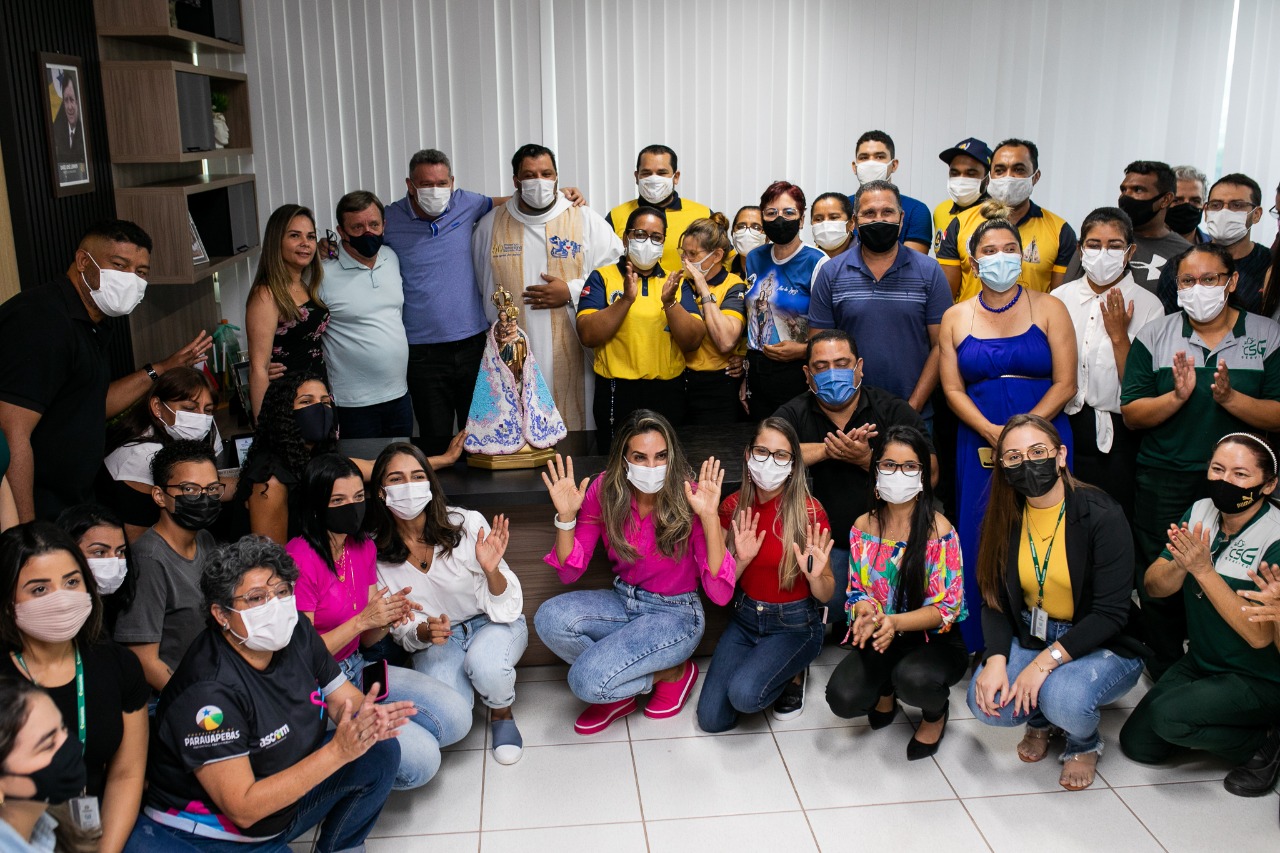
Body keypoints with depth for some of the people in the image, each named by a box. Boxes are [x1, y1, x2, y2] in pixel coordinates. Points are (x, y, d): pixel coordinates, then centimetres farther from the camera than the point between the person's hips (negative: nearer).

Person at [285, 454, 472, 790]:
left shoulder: (364, 548, 3)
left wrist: (389, 618, -14)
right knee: (421, 758, -18)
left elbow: (366, 640, 9)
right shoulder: (301, 559, -20)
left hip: (358, 669, 8)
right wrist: (361, 620, -25)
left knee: (456, 716, -4)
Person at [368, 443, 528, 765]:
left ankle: (502, 713, 0)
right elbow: (399, 627, 0)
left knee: (484, 665, -37)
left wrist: (492, 570, -34)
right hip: (435, 638, 2)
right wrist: (424, 631, -24)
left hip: (492, 621, -1)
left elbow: (504, 605, -12)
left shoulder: (467, 524, -19)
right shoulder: (375, 553, -12)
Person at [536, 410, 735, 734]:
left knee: (586, 680, -24)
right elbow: (569, 571, -4)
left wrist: (709, 516, -33)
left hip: (675, 614, -5)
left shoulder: (689, 497, -20)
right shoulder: (604, 491, -11)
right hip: (623, 602, 5)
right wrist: (566, 516, -21)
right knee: (550, 617, -23)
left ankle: (673, 674, 4)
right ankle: (618, 690, 1)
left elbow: (720, 594, -23)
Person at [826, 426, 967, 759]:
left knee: (914, 679, -37)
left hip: (933, 640, -3)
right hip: (878, 639, 3)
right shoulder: (863, 526, 0)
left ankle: (936, 711, 3)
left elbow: (946, 608, -14)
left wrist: (895, 622, -31)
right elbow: (856, 592, 3)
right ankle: (885, 689, 15)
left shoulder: (939, 530, -12)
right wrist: (865, 612, -23)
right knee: (843, 698, -24)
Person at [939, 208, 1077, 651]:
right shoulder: (956, 317, 9)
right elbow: (952, 390, 3)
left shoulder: (1048, 309, 3)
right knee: (981, 540, 2)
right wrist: (993, 432, -13)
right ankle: (985, 645, 14)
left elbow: (1065, 384, -3)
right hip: (979, 444, 2)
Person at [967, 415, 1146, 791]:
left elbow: (1111, 613, -19)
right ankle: (1039, 720, 14)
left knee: (1065, 700, -34)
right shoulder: (1003, 520, -4)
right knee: (985, 702, -23)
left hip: (1103, 646, -4)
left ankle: (1084, 744, 5)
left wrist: (1045, 661, -26)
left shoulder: (1102, 516, -18)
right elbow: (994, 601, -2)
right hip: (1029, 637, 4)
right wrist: (996, 660, -21)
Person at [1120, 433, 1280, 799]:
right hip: (1200, 662, 6)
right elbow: (1154, 586, -6)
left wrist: (1203, 569, -31)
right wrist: (1179, 563, -28)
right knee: (1136, 743, 2)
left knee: (1167, 715, -26)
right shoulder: (1199, 513, -4)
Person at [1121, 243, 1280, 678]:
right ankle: (1166, 679, 28)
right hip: (1164, 486, 1)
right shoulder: (1154, 337, 2)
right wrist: (1177, 396, -19)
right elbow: (1132, 414, -3)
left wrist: (1230, 397, -21)